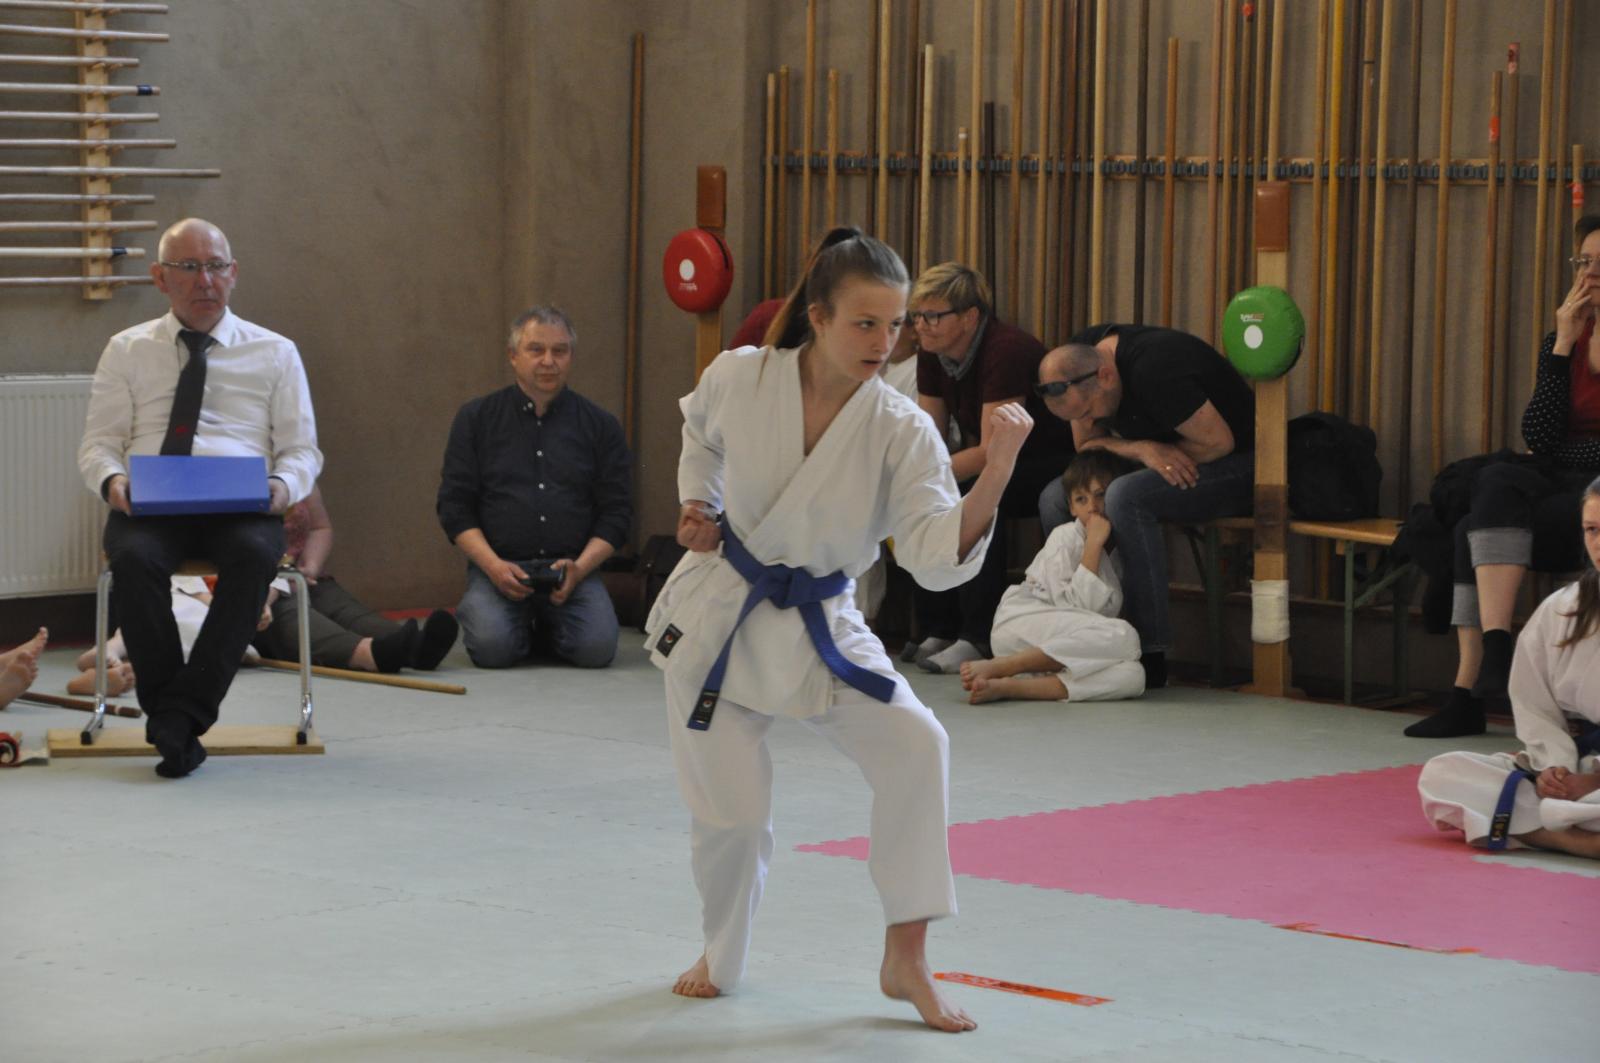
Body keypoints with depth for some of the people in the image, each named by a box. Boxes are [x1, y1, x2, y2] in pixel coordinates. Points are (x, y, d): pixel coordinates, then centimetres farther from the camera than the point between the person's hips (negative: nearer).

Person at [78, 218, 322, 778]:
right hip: (149, 503, 0)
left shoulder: (274, 353, 16)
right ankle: (173, 722, -26)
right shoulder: (127, 350, 17)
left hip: (241, 505, 0)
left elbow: (302, 449, 13)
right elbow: (98, 442, 14)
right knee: (134, 559, -36)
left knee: (254, 555, -37)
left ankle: (181, 712, -34)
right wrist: (112, 480, -11)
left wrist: (284, 485, -11)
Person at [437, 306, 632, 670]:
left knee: (596, 646, -25)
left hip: (572, 569, 1)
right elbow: (454, 506, 5)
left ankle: (548, 622, 11)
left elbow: (616, 511, 8)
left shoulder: (600, 425, 11)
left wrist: (580, 568, -9)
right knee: (493, 646, -28)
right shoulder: (476, 419, 9)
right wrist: (494, 566, -11)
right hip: (498, 566, -1)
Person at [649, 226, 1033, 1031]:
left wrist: (996, 475, -40)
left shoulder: (901, 431, -16)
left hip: (817, 626, 0)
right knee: (728, 806, 0)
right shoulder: (739, 378, -13)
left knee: (913, 745, -21)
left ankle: (905, 959, -7)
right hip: (716, 610, 0)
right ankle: (720, 957, 31)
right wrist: (695, 507, -3)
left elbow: (938, 555, -26)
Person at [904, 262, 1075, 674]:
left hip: (1053, 463, -8)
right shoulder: (932, 355, -1)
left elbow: (992, 451, -29)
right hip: (992, 467, 8)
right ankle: (938, 631, -9)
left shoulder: (1006, 351, -26)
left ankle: (978, 639, -28)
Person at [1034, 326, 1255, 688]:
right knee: (1055, 499, -9)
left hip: (1236, 467, -9)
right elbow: (1086, 446, 1)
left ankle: (1151, 655, -29)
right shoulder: (1080, 355, -6)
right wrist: (1142, 450, -19)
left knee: (1125, 496, -33)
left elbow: (1219, 442, -24)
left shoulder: (1153, 369, -30)